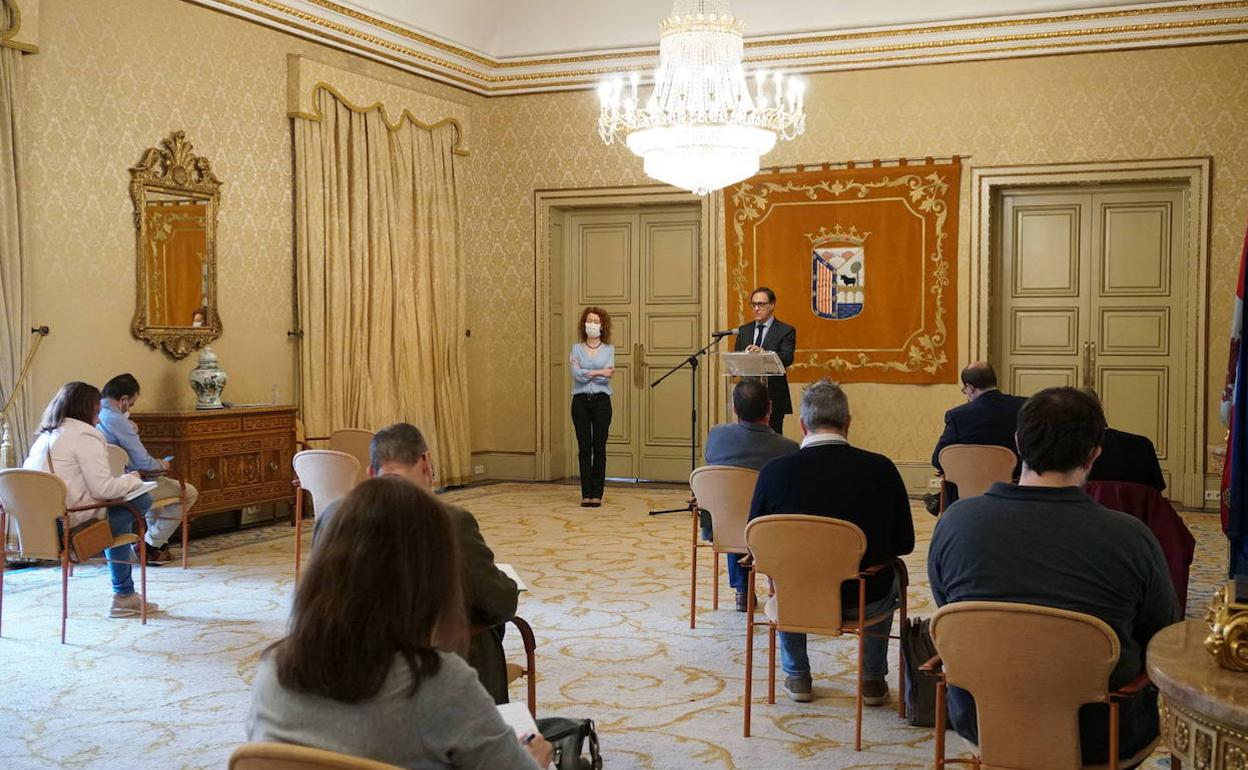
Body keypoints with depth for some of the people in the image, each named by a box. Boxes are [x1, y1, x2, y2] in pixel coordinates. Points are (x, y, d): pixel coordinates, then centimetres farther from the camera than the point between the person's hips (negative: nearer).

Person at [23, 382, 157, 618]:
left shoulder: (44, 437, 16)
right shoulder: (85, 437, -10)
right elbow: (103, 488, -16)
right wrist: (132, 479, 3)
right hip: (73, 524, -9)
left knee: (116, 511, 25)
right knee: (142, 499, 1)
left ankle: (124, 595, 25)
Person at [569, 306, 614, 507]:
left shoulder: (608, 349, 7)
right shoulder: (576, 349, 8)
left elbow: (607, 376, -8)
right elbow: (577, 375, -8)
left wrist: (586, 372, -8)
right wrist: (599, 372, -11)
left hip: (601, 400, 0)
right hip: (581, 400, 1)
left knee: (599, 447, -1)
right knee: (584, 447, 1)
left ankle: (597, 494, 5)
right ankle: (586, 494, 6)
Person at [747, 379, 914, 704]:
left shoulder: (774, 471, -14)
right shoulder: (881, 468, -14)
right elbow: (904, 543, -3)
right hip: (865, 602, 0)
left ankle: (796, 676, 40)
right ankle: (873, 680, 34)